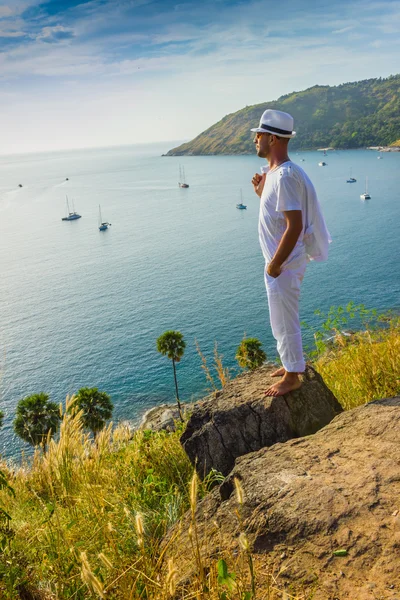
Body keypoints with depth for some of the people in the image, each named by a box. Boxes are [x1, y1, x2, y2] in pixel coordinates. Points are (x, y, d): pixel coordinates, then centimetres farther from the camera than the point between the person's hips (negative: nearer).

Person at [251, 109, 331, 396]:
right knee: (285, 320, 22)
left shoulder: (285, 175, -23)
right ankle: (292, 363, 39)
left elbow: (294, 226, -27)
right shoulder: (274, 173, 9)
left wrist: (275, 265, -22)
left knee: (284, 322, 4)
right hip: (281, 262, 10)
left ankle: (292, 376, 20)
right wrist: (261, 192, 5)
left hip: (284, 265, -10)